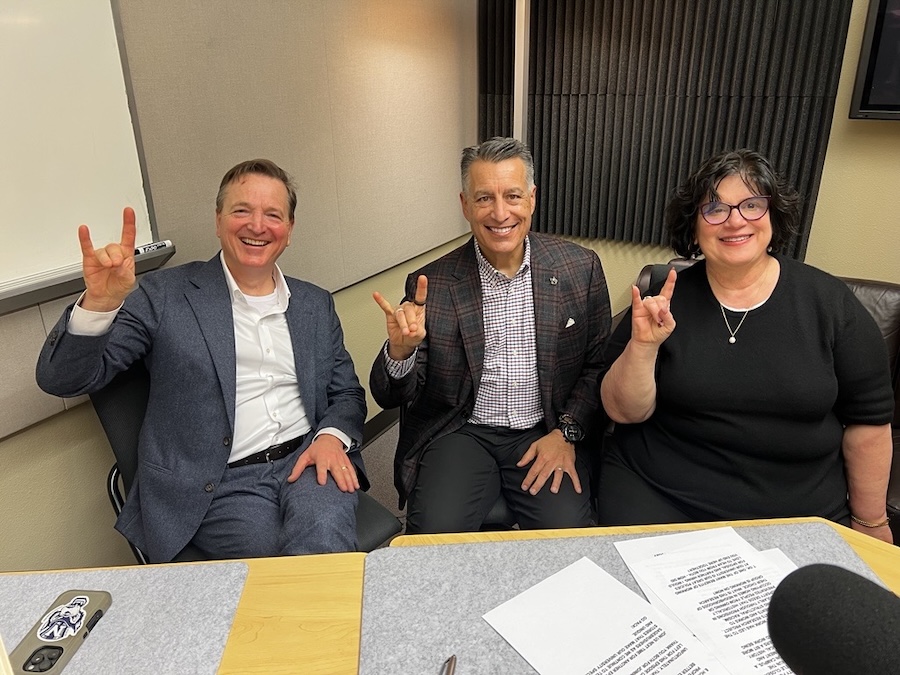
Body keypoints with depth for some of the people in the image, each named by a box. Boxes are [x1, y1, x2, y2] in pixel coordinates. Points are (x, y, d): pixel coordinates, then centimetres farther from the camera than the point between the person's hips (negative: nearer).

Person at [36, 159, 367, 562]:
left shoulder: (316, 305, 13)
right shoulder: (165, 296, 1)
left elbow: (347, 394, 16)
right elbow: (61, 380, -2)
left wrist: (332, 436, -7)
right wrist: (99, 303, -21)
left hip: (306, 461, 3)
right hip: (219, 485, -2)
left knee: (324, 546, -27)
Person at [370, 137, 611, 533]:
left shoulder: (580, 268, -2)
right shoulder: (430, 285, -6)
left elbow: (599, 364, 7)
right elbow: (389, 397, -4)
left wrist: (566, 432, -6)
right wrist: (400, 350, -25)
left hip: (547, 434, 2)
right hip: (461, 433, -1)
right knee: (436, 533, -23)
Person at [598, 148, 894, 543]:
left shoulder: (829, 301, -3)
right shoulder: (665, 300, -5)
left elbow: (869, 420, 4)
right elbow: (624, 412, -7)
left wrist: (870, 523, 10)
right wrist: (643, 346, -24)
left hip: (799, 511, 2)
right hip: (660, 496, -1)